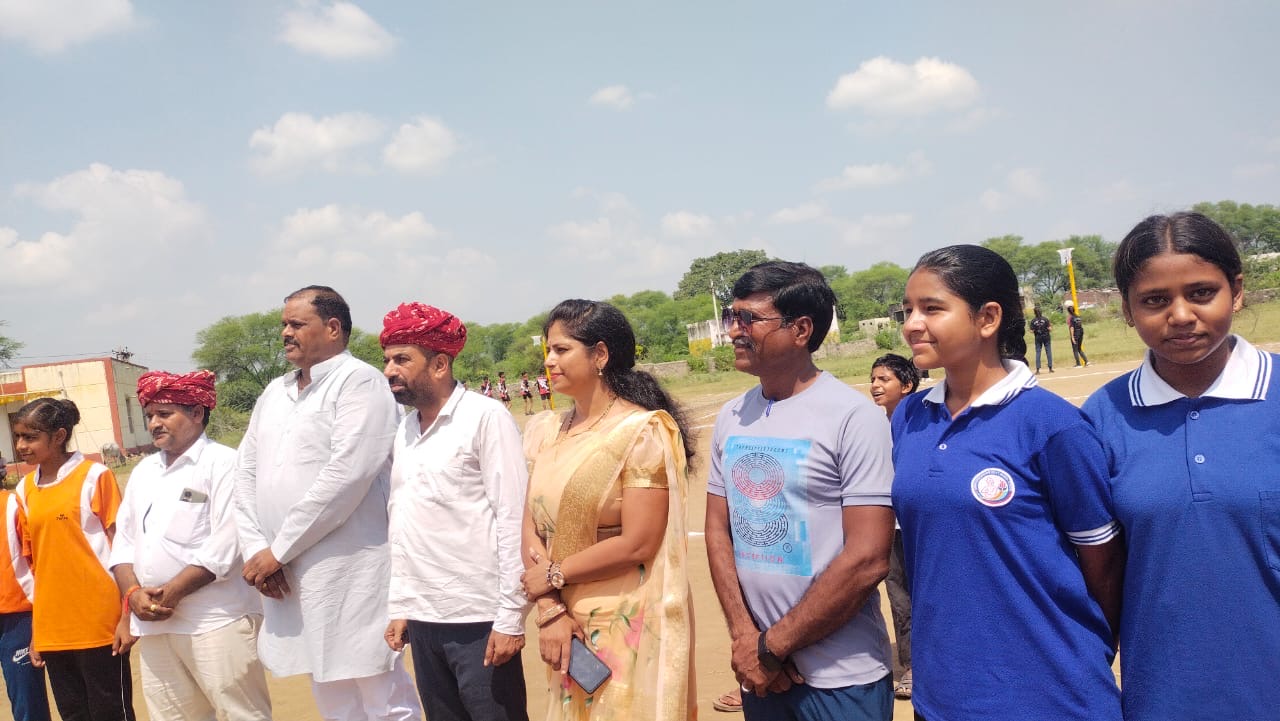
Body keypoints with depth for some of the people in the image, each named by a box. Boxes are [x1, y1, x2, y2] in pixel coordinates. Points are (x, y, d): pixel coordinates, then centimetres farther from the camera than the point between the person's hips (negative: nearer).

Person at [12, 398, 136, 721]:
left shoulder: (95, 476, -6)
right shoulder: (25, 489, 9)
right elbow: (34, 563, 12)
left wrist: (127, 615, -10)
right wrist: (35, 631, 12)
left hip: (99, 625, -5)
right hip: (52, 630, 5)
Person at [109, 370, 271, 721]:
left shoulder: (223, 463, -4)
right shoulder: (144, 470, 18)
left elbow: (225, 545, -13)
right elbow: (125, 540, 15)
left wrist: (172, 592, -13)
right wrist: (133, 593, -2)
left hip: (216, 622, -6)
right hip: (154, 624, 7)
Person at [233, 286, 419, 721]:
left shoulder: (358, 382, -8)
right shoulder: (274, 393, 16)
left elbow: (345, 475, -18)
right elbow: (247, 473, 13)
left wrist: (278, 550, -13)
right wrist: (256, 550, -1)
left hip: (350, 572, -7)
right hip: (286, 576, 7)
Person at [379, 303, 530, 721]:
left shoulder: (486, 418, -9)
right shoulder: (404, 430, 10)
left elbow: (512, 520, -12)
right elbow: (401, 528, 14)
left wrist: (510, 616, -15)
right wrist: (399, 606, 11)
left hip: (478, 618, -6)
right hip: (422, 618, 6)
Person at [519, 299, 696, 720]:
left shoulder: (642, 431, -13)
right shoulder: (547, 433, 6)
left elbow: (637, 544, -18)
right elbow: (531, 525, 1)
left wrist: (556, 575, -9)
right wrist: (549, 609, -11)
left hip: (628, 627, -6)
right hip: (568, 624, 6)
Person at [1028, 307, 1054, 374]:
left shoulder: (1033, 321, -6)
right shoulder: (1045, 319, -7)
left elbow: (1032, 331, -6)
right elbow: (1049, 329, -9)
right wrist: (1051, 326, 12)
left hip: (1038, 338, 0)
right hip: (1046, 337, 0)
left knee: (1038, 353, 3)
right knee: (1048, 352, 7)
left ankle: (1037, 369, -2)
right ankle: (1050, 368, 8)